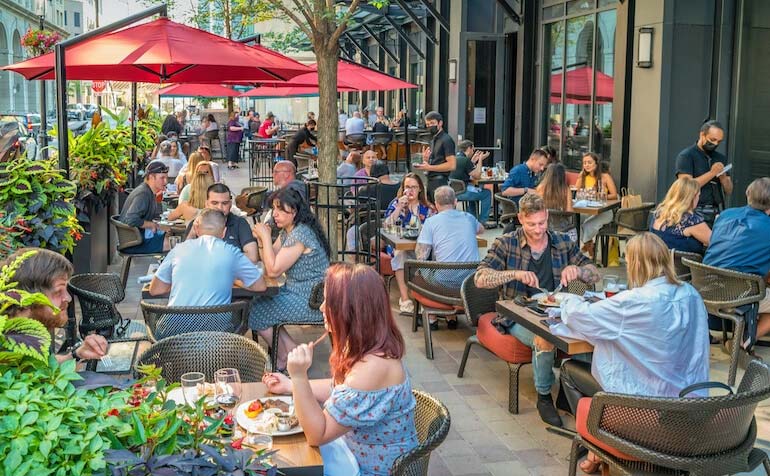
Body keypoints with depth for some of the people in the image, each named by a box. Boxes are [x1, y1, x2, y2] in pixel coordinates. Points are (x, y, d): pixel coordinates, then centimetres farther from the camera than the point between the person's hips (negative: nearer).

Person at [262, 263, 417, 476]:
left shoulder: (373, 367, -33)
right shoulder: (366, 348, -4)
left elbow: (318, 434, -26)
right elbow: (340, 388, 16)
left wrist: (299, 377, -32)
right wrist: (291, 385, 10)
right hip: (354, 447, 8)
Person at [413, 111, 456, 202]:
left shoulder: (446, 140, -8)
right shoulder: (433, 141, 19)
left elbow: (452, 165, -17)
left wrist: (429, 167, -16)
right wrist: (425, 160, 3)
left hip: (440, 181, -9)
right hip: (430, 181, 9)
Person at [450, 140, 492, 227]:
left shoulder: (454, 158, 11)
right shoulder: (465, 160, -15)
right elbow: (477, 176, -9)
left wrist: (473, 161, 20)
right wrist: (480, 160, -1)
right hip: (461, 192, -9)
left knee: (474, 189, 34)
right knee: (487, 193, 4)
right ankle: (482, 222, 7)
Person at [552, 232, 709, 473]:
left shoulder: (634, 301, -23)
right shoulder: (691, 295, -3)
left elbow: (580, 316, -12)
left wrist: (570, 300, 12)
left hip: (644, 401, -7)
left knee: (569, 369, 15)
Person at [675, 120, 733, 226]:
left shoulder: (721, 158, 14)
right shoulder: (686, 156, -2)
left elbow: (729, 191, 14)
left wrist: (723, 176, -5)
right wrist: (712, 173, -13)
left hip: (717, 213, 5)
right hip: (696, 213, -5)